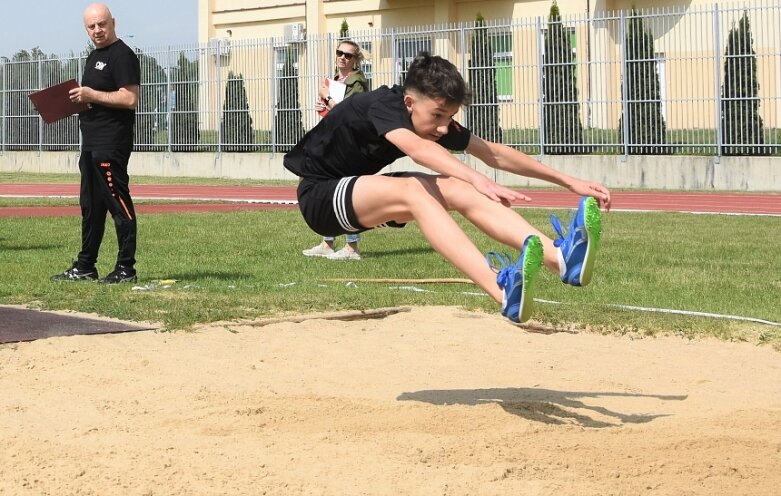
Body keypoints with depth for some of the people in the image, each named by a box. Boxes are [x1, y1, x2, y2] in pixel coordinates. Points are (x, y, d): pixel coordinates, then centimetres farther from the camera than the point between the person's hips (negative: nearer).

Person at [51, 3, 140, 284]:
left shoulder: (122, 55, -10)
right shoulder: (94, 56, 20)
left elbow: (130, 98, -19)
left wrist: (93, 95, -18)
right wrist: (78, 98, 10)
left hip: (112, 144, -10)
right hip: (92, 142, 10)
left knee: (118, 204, -7)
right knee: (91, 206, 13)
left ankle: (126, 269, -5)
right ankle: (84, 268, 19)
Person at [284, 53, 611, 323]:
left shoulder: (434, 117, -5)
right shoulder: (383, 105, -27)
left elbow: (495, 154, -3)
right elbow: (418, 148, -47)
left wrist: (569, 182, -7)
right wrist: (478, 181, -61)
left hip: (362, 193, 8)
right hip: (320, 197, -7)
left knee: (459, 191, -16)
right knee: (413, 192, -34)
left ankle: (560, 257, -34)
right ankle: (504, 291, -52)